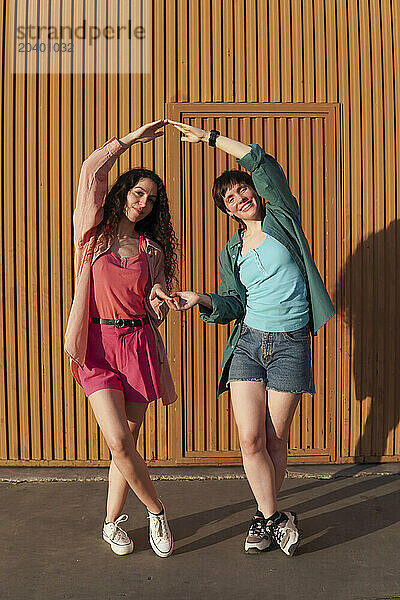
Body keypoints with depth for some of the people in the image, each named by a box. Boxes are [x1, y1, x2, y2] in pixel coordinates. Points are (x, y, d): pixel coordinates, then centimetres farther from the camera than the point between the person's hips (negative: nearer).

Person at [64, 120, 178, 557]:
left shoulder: (152, 248, 12)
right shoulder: (95, 232, 4)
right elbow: (91, 171, -6)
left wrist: (158, 299, -8)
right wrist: (132, 139, 0)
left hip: (138, 345, 3)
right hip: (97, 344, -3)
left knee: (127, 443, 6)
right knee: (119, 441, -11)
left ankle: (112, 522, 26)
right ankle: (156, 511, 13)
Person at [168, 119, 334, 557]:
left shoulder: (281, 217, 4)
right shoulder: (231, 253, 13)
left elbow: (262, 162, -6)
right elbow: (234, 304, 6)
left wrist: (209, 138, 0)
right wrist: (202, 299, -14)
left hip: (291, 344, -3)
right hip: (248, 342, 3)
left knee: (275, 440, 4)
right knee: (250, 439, -4)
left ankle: (265, 516, 25)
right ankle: (275, 518, 14)